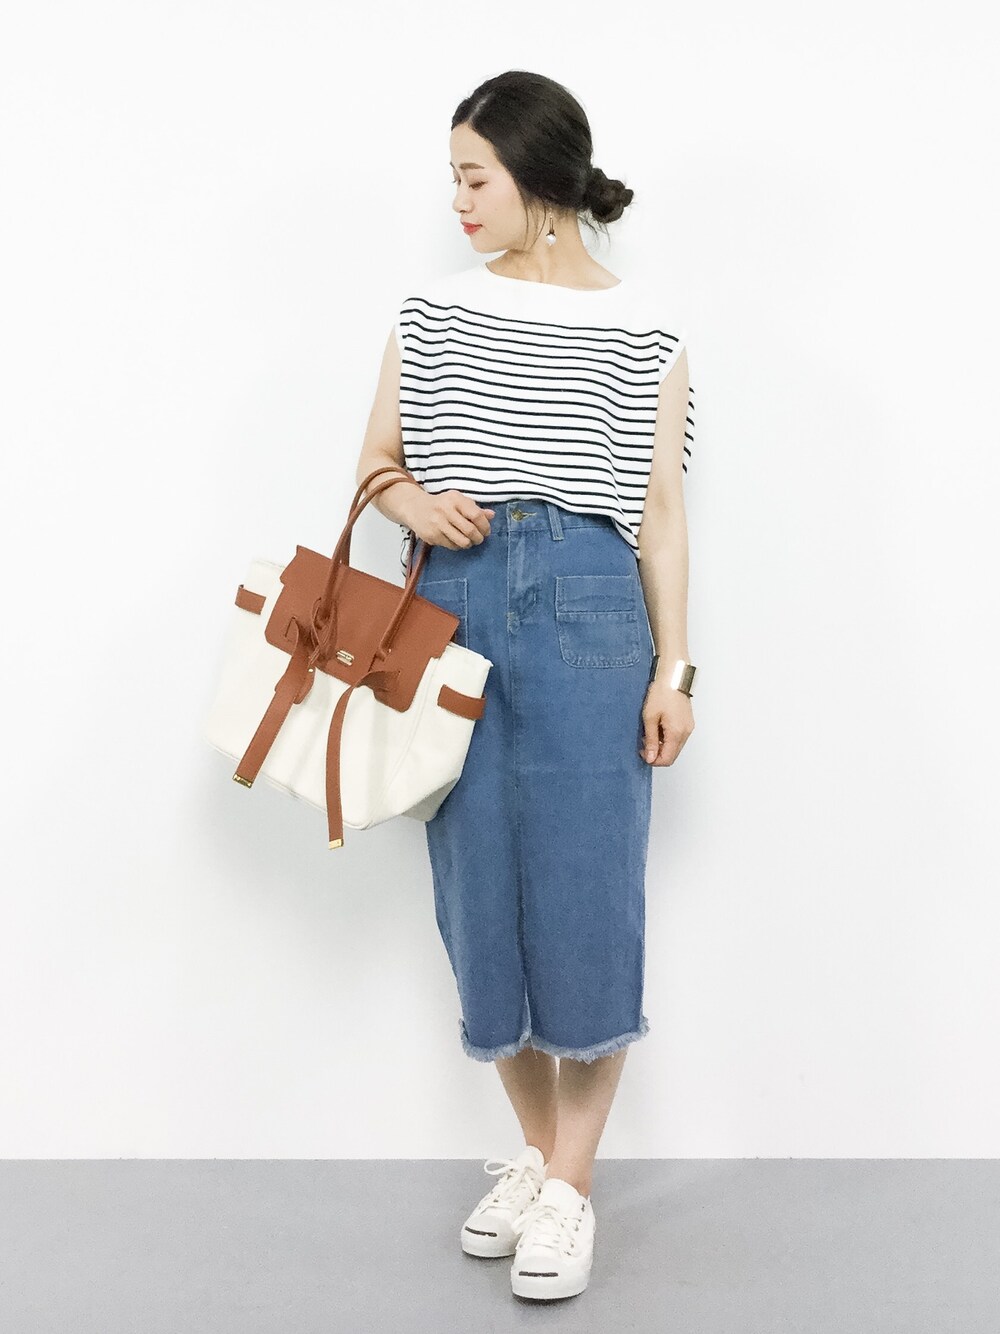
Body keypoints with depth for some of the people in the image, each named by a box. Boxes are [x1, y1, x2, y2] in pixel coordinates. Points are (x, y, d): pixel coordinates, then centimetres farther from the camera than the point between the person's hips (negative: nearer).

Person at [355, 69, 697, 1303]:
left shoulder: (642, 331, 4)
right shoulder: (434, 309, 10)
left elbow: (660, 509, 4)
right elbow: (376, 454, 15)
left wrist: (672, 667, -1)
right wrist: (412, 502, -8)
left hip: (588, 607, -3)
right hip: (453, 606, 3)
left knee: (585, 895, -2)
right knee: (479, 888, 7)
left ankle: (572, 1188, 12)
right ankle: (534, 1150, 25)